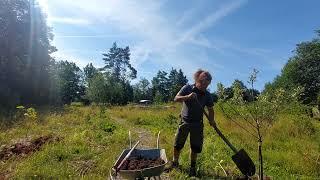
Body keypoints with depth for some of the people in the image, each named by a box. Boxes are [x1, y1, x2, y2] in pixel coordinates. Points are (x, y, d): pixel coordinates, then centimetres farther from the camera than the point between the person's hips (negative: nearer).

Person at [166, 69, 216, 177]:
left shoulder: (207, 95, -4)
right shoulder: (187, 88, -9)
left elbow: (210, 109, 2)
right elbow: (176, 99, -14)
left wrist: (211, 120, -15)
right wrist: (188, 97, -29)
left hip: (197, 124, 1)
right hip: (184, 121, -1)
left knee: (195, 147, 10)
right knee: (177, 144, 7)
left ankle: (192, 167, 32)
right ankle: (175, 162, 32)